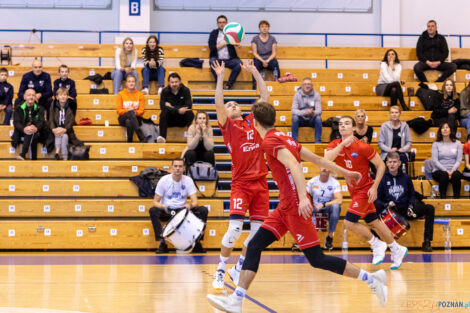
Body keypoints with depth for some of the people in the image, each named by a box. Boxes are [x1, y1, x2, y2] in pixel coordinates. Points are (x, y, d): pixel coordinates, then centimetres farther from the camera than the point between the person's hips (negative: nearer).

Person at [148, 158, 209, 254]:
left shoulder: (188, 180, -3)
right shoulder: (164, 180, -7)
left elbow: (195, 201, -8)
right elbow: (155, 201, -7)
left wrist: (190, 205, -33)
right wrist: (164, 207, -30)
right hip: (166, 212, -1)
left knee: (203, 210, -21)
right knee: (153, 211, -33)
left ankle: (197, 242, -16)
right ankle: (162, 243, -30)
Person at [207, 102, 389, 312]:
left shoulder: (270, 141, -12)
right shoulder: (284, 138, 15)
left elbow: (294, 165, -26)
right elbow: (317, 159, 19)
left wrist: (303, 197, -36)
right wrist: (345, 172, 26)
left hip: (295, 207, -10)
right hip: (285, 207, 10)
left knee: (316, 259, -6)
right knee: (254, 246, 3)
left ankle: (372, 279, 2)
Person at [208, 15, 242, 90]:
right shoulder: (214, 33, 11)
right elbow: (211, 48, -3)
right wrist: (225, 43, -8)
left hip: (230, 59, 1)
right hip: (217, 59, -1)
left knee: (239, 63, -29)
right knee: (212, 62, -34)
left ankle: (229, 85, -23)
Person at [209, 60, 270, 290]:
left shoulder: (252, 122, 16)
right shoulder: (228, 125, 5)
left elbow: (265, 96, 17)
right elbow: (218, 104, -12)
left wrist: (254, 72, 16)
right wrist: (220, 77, -13)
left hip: (260, 181, 5)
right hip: (241, 183, -5)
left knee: (258, 231, 2)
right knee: (235, 228, -15)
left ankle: (238, 269, 18)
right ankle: (220, 271, 1)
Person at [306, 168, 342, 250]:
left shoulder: (334, 183, -7)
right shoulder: (312, 182, 1)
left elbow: (339, 200, -20)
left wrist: (324, 204, -31)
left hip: (329, 208, -2)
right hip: (315, 208, 2)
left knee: (336, 206, -37)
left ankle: (330, 236, -24)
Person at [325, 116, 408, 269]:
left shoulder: (362, 147, -17)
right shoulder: (335, 145, -3)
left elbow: (381, 165, -10)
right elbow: (327, 159, -24)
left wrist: (374, 187, -15)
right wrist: (343, 144, -31)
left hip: (365, 190, -6)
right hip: (354, 191, 6)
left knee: (349, 222, -16)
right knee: (373, 222, 12)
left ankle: (377, 245, 4)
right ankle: (397, 250, 27)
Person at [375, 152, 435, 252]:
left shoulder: (406, 178, 9)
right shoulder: (383, 179, 1)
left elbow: (412, 195, 19)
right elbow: (376, 200, -1)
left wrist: (410, 207, -2)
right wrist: (386, 205, -22)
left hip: (406, 212, 3)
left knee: (430, 208, -17)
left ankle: (427, 242, -17)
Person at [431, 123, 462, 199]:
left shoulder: (457, 143, 10)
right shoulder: (436, 144, 6)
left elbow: (459, 160, 3)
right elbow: (435, 161, -3)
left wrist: (452, 171, -15)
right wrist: (446, 171, -15)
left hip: (453, 170, 1)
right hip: (439, 171, -1)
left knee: (456, 175, -35)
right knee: (444, 175, -36)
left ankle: (457, 198, -32)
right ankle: (443, 198, -34)